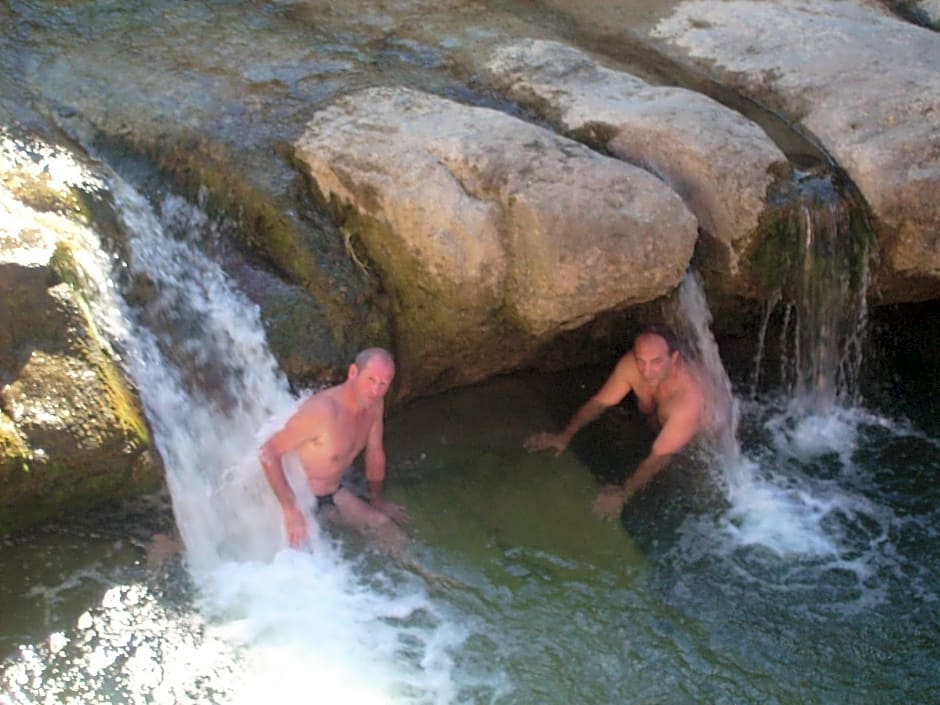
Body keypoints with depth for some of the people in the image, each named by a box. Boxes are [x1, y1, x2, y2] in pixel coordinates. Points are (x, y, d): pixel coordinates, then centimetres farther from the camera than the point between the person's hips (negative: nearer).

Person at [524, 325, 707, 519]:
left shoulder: (689, 397, -44)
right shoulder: (631, 364, -28)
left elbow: (660, 455, -39)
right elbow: (600, 402, -14)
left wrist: (624, 493, -39)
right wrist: (564, 435, -22)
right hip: (654, 420, 6)